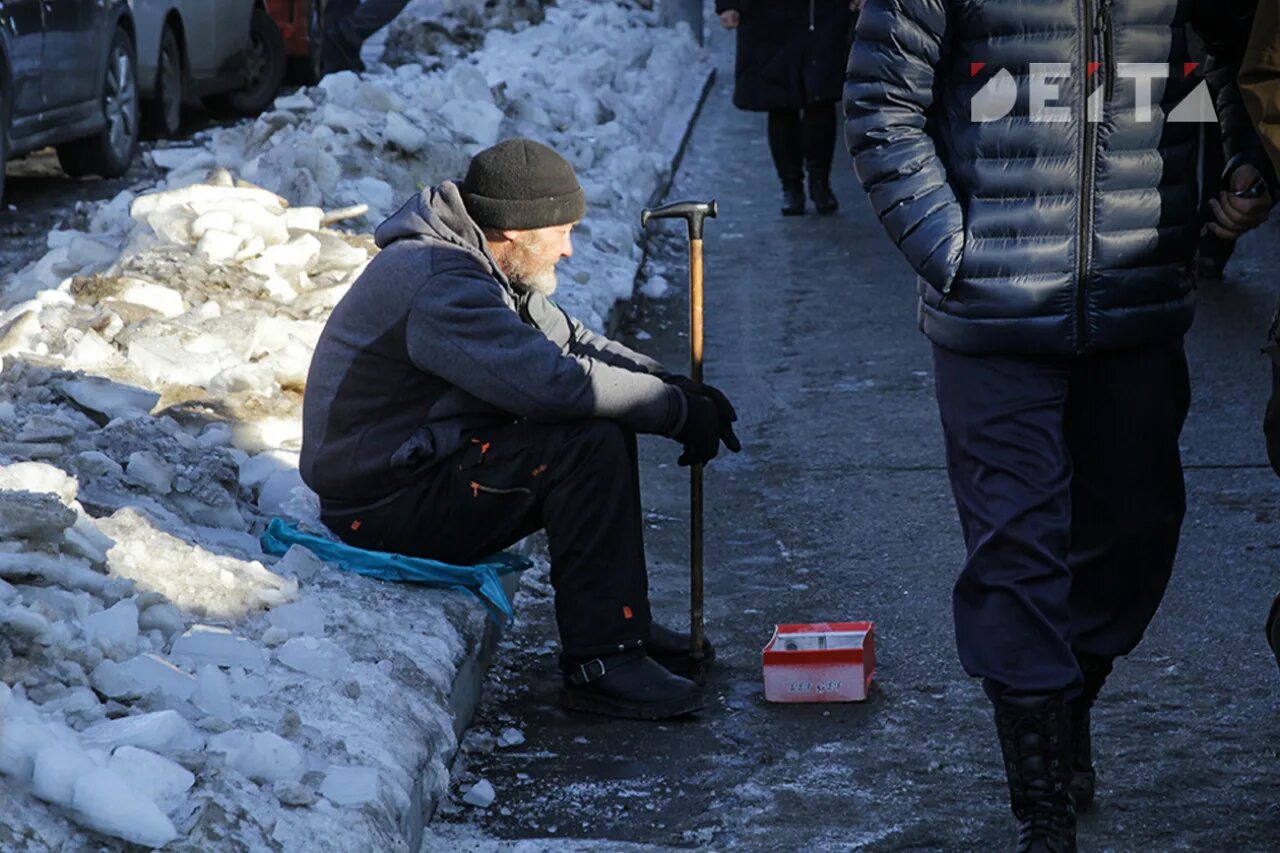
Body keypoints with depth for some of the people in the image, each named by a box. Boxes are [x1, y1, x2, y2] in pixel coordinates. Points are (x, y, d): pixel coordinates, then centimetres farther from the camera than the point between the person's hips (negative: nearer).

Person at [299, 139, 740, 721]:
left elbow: (571, 342, 16)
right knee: (590, 444, -23)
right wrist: (677, 411, -21)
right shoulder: (440, 285, -24)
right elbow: (552, 380, -32)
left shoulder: (478, 271, 10)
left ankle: (623, 625, 13)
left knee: (607, 425, 9)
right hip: (385, 506, -11)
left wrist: (674, 385, 0)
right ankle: (599, 662, -21)